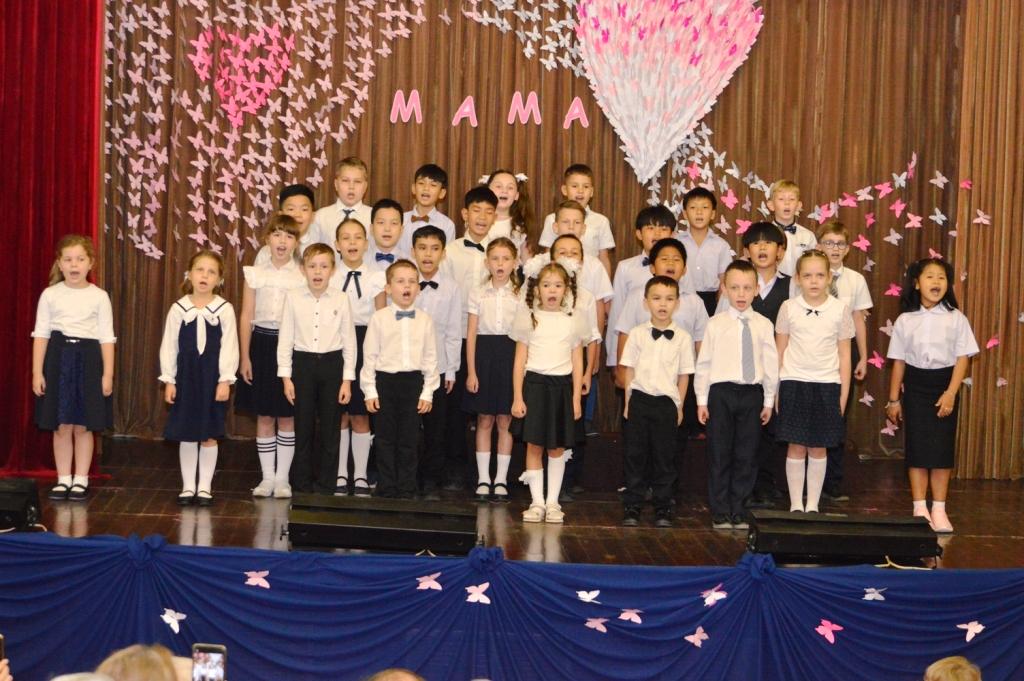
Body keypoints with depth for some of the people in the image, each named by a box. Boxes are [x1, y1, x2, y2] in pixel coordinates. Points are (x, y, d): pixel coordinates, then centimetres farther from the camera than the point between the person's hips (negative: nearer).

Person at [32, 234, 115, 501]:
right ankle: (63, 479, 15)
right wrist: (37, 372, -2)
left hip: (88, 359, -1)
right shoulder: (50, 295, 2)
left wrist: (108, 374, -3)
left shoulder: (99, 297, 0)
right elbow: (41, 334, 3)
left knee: (83, 426, 4)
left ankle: (81, 479, 15)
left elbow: (107, 338, 1)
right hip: (58, 358, 1)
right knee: (61, 426, 4)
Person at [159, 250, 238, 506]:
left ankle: (204, 487, 14)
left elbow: (229, 347, -5)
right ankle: (188, 486, 15)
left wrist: (225, 380, -9)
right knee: (186, 435, 6)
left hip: (212, 377, -1)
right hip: (186, 376, 1)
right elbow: (169, 346, 3)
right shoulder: (179, 309, -1)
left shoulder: (224, 309, -5)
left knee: (209, 435, 5)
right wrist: (168, 380, 0)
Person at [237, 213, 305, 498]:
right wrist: (245, 357, 1)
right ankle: (267, 477, 14)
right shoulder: (255, 274, 3)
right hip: (262, 343, 1)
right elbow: (246, 317, 5)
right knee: (264, 417, 6)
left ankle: (282, 477, 13)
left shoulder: (303, 275, -1)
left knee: (287, 417, 4)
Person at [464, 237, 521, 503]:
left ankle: (501, 479, 11)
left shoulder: (520, 295, 1)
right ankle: (483, 479, 12)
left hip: (510, 355, 0)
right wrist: (471, 371, -3)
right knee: (484, 421, 5)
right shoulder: (478, 293, 2)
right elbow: (471, 334, 2)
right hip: (484, 354, 0)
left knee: (505, 421, 4)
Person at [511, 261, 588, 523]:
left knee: (557, 447, 4)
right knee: (534, 445, 0)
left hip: (562, 386, 1)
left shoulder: (573, 320, 5)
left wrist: (576, 398, 3)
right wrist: (517, 398, -2)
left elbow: (577, 363, 8)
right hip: (534, 383, -1)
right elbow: (520, 361, 3)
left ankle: (553, 501, 12)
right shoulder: (529, 318, 3)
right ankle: (537, 502, 6)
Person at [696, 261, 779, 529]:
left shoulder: (764, 326, 3)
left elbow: (771, 364, 7)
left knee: (746, 456, 6)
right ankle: (720, 512, 12)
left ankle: (738, 510, 17)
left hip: (752, 393, 1)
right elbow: (704, 363, 2)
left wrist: (768, 401, 7)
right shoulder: (716, 324, -1)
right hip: (721, 391, -1)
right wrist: (702, 400, 1)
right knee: (720, 454, 4)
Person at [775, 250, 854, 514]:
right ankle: (795, 505, 11)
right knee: (796, 447, 3)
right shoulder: (789, 308, 0)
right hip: (794, 383, 0)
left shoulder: (840, 310, 0)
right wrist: (774, 390, 5)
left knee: (818, 449, 6)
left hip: (827, 385, 0)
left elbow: (844, 355, 5)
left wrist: (843, 395, 3)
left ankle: (813, 505, 14)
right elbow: (779, 351, 7)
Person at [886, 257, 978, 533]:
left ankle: (939, 510, 9)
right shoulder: (905, 320, 0)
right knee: (917, 448, 2)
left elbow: (962, 358, -4)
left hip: (944, 385, -1)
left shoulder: (956, 318, -3)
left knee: (942, 448, 1)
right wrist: (893, 399, 6)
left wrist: (951, 393, -13)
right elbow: (898, 361, 4)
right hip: (915, 386, 1)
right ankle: (920, 509, 9)